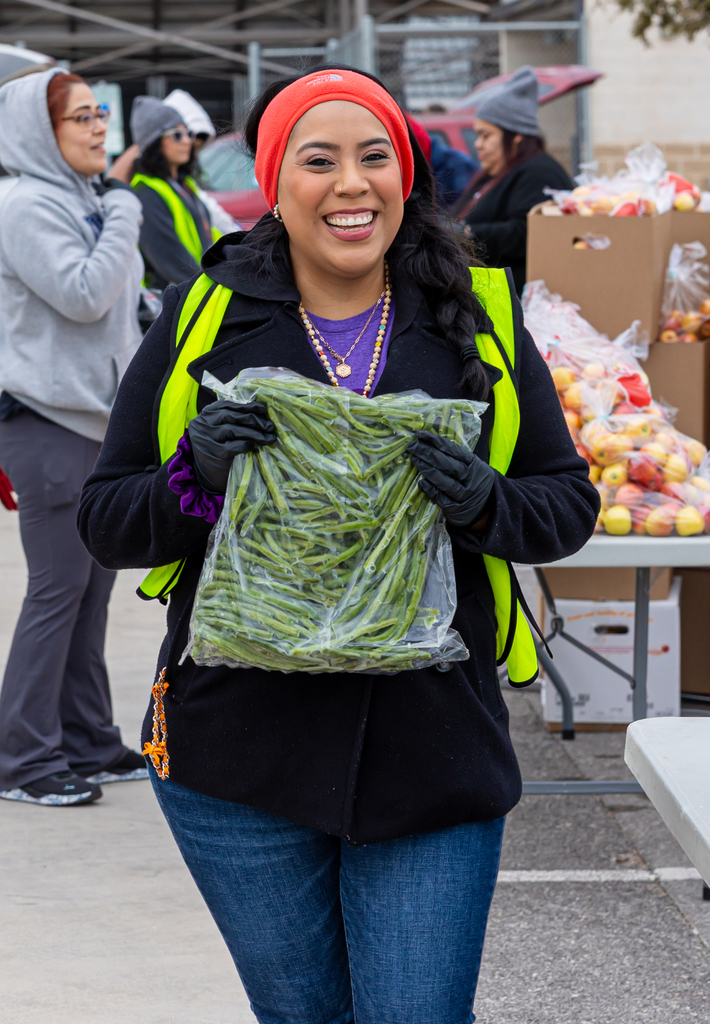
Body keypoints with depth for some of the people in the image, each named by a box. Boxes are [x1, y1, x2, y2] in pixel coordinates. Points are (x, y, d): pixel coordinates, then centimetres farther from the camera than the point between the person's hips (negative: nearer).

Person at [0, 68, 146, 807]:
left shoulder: (88, 203, 15)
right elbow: (84, 294, -22)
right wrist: (124, 220, -11)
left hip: (99, 418, 9)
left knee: (94, 584, 11)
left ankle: (88, 744, 19)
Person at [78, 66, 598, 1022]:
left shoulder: (479, 317, 5)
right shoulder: (202, 317, 3)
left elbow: (569, 499, 9)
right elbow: (105, 520, 5)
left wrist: (485, 504, -13)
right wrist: (197, 474, -15)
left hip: (433, 753, 0)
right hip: (241, 754, 0)